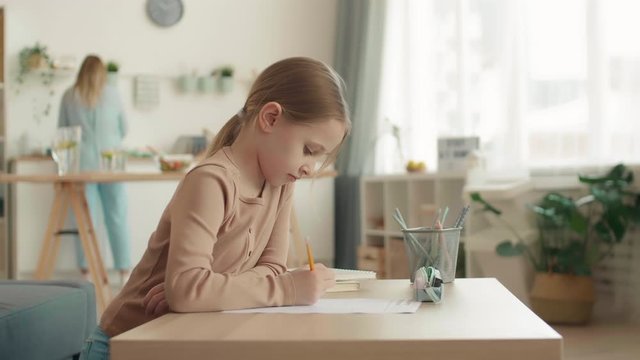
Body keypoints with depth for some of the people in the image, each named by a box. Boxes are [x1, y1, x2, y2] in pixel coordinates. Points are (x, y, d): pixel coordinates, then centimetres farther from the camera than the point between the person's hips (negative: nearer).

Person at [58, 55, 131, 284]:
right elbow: (124, 129, 11)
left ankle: (86, 272, 9)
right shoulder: (111, 93, 1)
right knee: (117, 217, 4)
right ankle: (124, 271, 7)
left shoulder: (69, 96, 3)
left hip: (82, 162, 1)